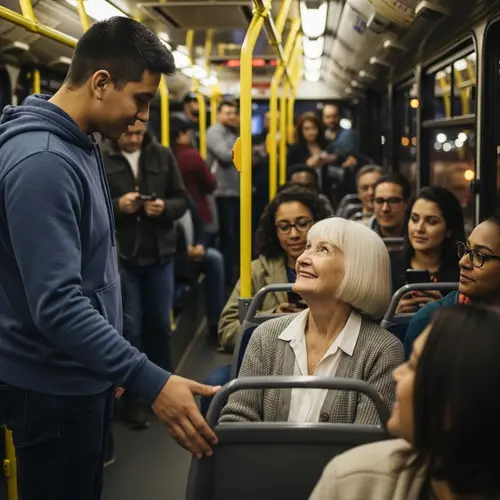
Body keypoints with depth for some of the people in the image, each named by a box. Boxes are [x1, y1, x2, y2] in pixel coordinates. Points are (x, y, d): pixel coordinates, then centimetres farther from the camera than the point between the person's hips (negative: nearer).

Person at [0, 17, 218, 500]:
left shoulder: (77, 144, 7)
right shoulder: (41, 161, -25)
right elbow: (57, 305, -31)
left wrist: (116, 367, 18)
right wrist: (150, 382, -35)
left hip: (82, 375, 9)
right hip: (54, 387, -9)